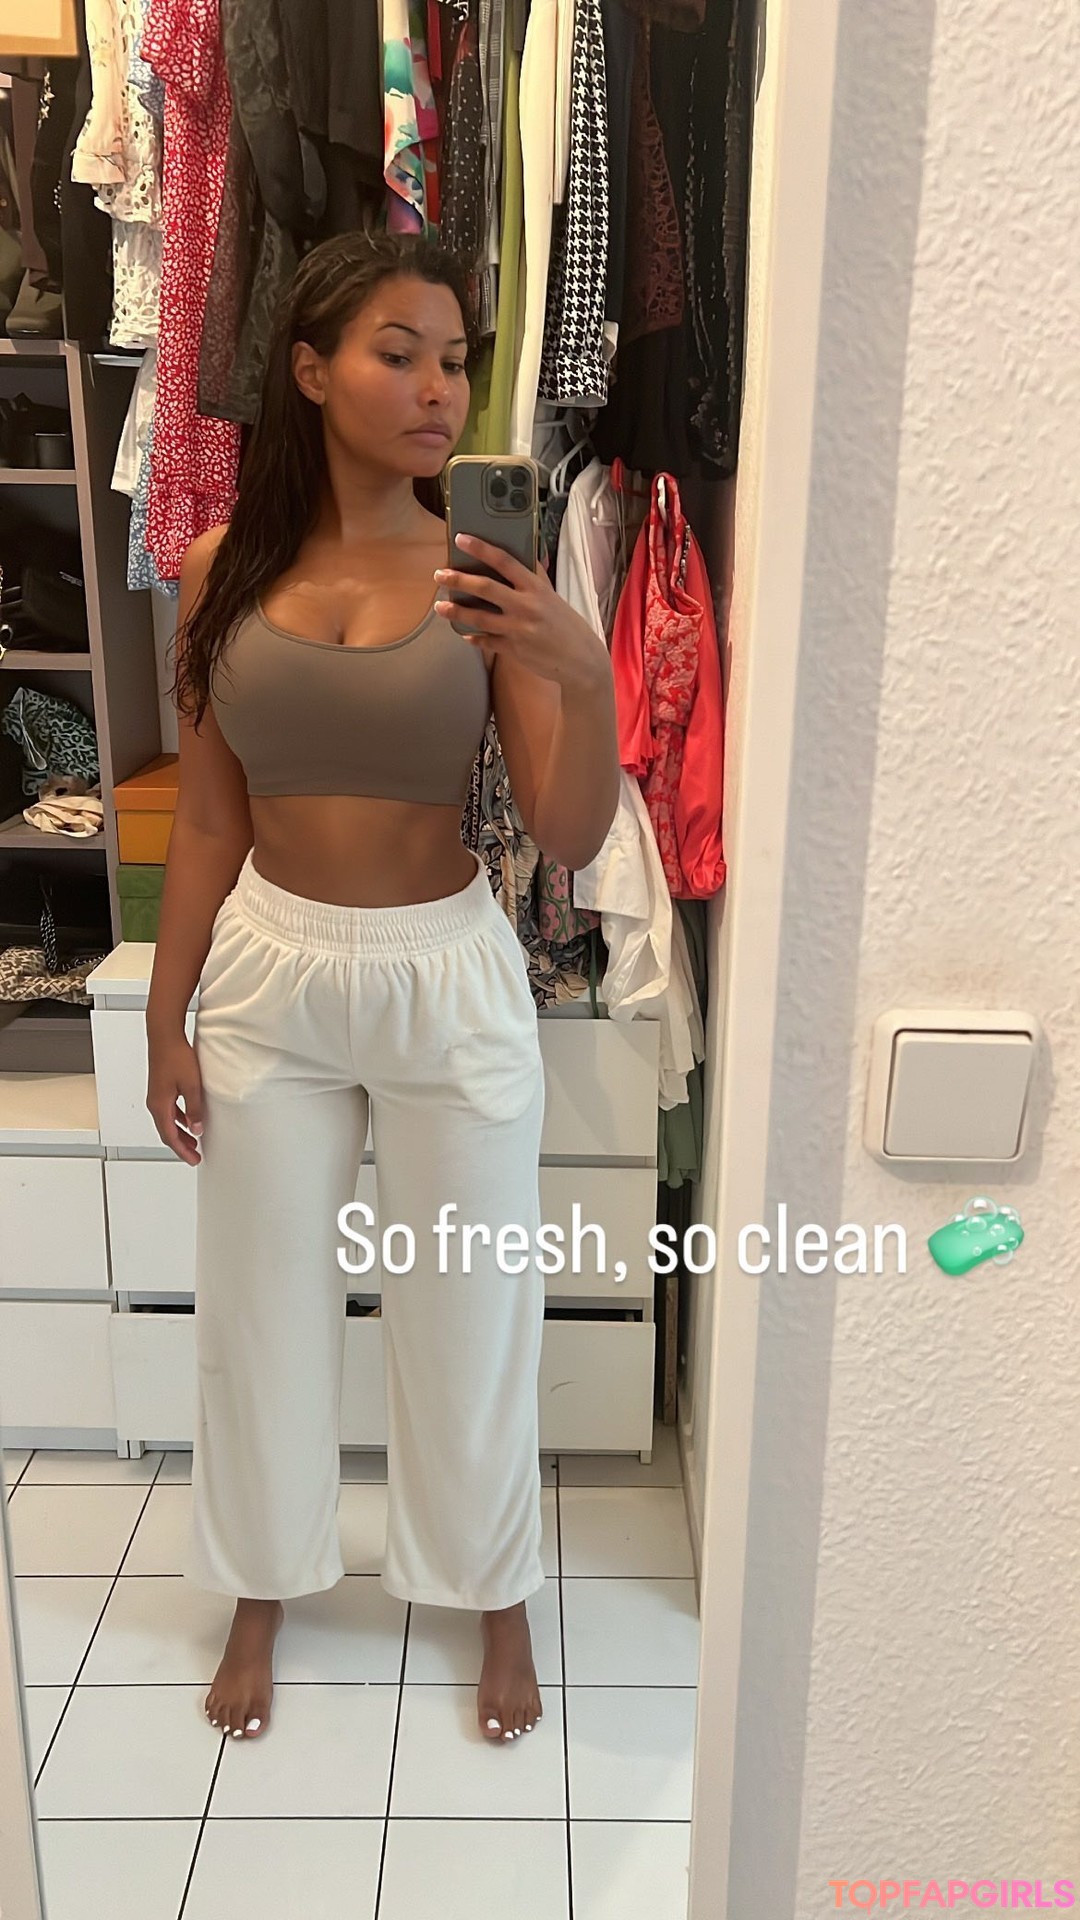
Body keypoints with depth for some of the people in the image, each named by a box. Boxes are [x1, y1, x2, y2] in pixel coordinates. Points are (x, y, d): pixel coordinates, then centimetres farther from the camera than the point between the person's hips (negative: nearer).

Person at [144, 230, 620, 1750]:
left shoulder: (489, 582, -7)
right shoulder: (224, 574, -2)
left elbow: (570, 841, -11)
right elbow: (207, 817, 3)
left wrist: (588, 679, -28)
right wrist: (167, 1019, 4)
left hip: (448, 978, -1)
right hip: (269, 972, 2)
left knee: (470, 1307, 13)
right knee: (263, 1303, 16)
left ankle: (496, 1593, 40)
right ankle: (263, 1589, 43)